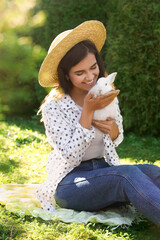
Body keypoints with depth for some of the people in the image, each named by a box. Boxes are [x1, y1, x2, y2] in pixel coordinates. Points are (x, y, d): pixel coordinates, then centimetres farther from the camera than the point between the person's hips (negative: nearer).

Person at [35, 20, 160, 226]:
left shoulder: (107, 94, 5)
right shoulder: (53, 107, -9)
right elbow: (71, 156, -17)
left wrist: (113, 129, -8)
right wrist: (88, 110, -22)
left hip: (106, 170, 5)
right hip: (69, 182, -5)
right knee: (129, 175, -34)